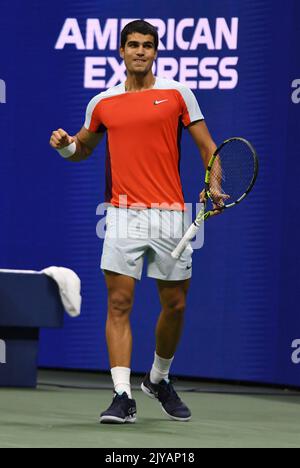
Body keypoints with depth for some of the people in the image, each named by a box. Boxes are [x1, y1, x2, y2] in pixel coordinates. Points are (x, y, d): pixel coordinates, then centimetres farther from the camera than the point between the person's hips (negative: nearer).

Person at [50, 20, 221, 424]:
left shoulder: (178, 94, 4)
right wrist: (65, 145, 2)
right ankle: (123, 397, -10)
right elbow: (83, 149, 25)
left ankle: (159, 380, 30)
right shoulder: (103, 103, 10)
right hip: (123, 213, 1)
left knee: (175, 305, 7)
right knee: (119, 304, -8)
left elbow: (207, 146, 5)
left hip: (169, 215, -1)